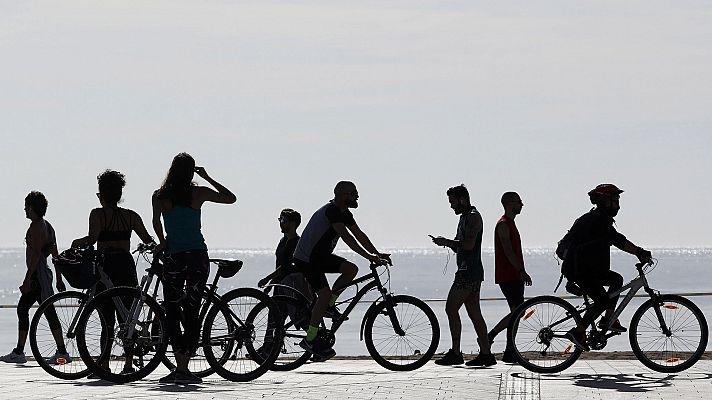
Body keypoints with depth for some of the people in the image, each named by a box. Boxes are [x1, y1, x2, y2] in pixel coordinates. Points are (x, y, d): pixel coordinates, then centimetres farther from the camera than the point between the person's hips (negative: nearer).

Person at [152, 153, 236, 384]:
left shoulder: (159, 196, 0)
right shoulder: (199, 193, 2)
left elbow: (156, 222, -14)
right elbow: (231, 198, 13)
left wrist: (162, 243, 3)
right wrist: (208, 178, 17)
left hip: (175, 258, -1)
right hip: (198, 257, 1)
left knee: (172, 313, 3)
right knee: (191, 313, 6)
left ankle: (181, 367, -11)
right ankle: (183, 367, 2)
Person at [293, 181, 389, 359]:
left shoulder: (345, 214, 7)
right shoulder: (331, 210, -23)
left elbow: (359, 235, 8)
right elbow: (346, 237, -31)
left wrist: (377, 254, -4)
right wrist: (369, 256, -34)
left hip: (320, 256, 9)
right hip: (305, 259, -9)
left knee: (351, 269, -6)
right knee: (325, 293, -16)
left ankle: (329, 305, 7)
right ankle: (310, 339, -10)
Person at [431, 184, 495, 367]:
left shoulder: (473, 217, -10)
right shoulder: (465, 217, 22)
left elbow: (468, 244, -22)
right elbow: (460, 248, 25)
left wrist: (447, 242, -13)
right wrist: (446, 242, 7)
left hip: (469, 271, -10)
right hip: (469, 271, 10)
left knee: (451, 309, -10)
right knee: (474, 313, 8)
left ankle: (455, 353, -10)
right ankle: (486, 353, 6)